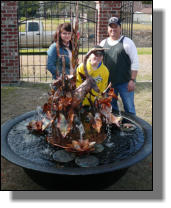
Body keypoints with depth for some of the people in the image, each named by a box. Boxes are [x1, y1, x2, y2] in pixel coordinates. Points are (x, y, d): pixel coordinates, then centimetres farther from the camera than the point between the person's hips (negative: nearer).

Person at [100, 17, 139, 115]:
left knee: (129, 108, 2)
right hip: (108, 83, 5)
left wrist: (132, 80, -14)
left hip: (125, 83, -4)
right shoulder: (103, 43, 10)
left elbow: (135, 63, -7)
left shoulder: (127, 42, -4)